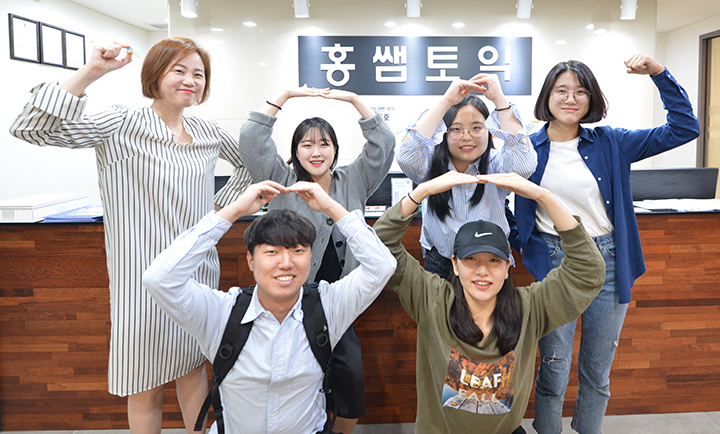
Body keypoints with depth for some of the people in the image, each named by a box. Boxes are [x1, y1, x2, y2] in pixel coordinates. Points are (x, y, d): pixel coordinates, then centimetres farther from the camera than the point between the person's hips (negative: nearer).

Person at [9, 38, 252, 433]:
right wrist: (90, 72, -26)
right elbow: (32, 129, -20)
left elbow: (248, 163, 23)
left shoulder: (208, 132, 5)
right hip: (144, 278, -5)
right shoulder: (123, 127, -10)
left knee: (194, 365, 20)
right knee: (146, 388, 10)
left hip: (199, 272, 5)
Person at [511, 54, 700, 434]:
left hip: (607, 263, 2)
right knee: (553, 372, 5)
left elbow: (683, 128, 2)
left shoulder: (609, 144, 3)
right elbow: (519, 211, 9)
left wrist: (659, 73, -5)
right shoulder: (529, 149, 0)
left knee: (597, 373, 14)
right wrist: (522, 243, -3)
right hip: (553, 262, -2)